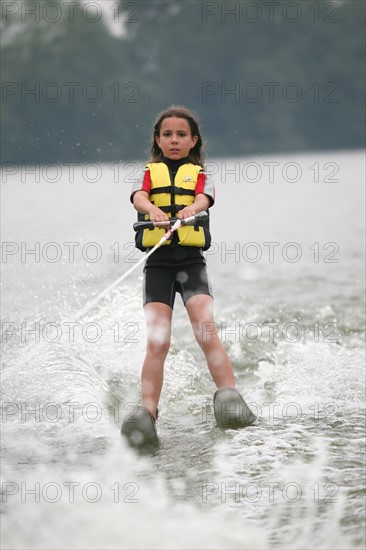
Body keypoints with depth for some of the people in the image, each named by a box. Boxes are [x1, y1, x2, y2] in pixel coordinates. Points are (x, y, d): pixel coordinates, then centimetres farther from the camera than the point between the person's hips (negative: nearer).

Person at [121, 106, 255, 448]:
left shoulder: (200, 174, 16)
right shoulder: (148, 173, 17)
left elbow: (203, 199, -6)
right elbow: (138, 198, -5)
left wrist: (192, 208, -32)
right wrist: (153, 210, -30)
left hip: (191, 260, 0)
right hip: (157, 262, 0)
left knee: (206, 331, -18)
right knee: (157, 342, -11)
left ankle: (230, 400, -23)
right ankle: (147, 414, -14)